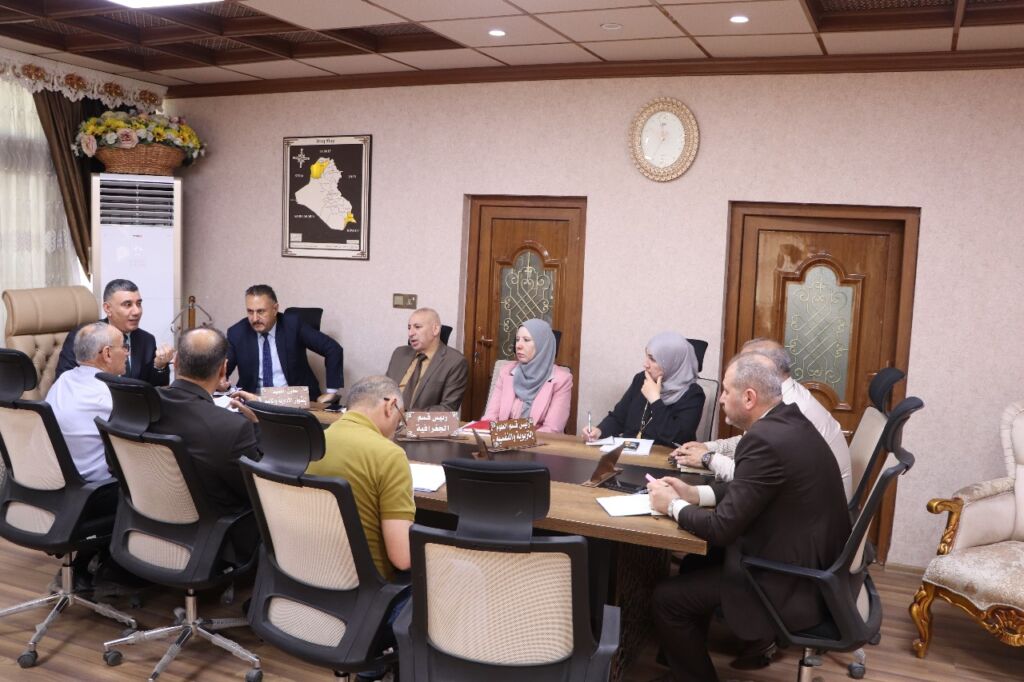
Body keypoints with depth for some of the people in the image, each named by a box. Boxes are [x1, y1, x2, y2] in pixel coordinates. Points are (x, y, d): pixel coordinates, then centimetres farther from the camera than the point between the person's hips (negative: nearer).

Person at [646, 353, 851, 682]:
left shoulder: (765, 439, -27)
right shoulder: (789, 420, 2)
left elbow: (722, 528, -23)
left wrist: (672, 505, -6)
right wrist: (693, 493, 7)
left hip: (792, 584, -10)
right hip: (811, 561, 10)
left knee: (667, 597, -3)